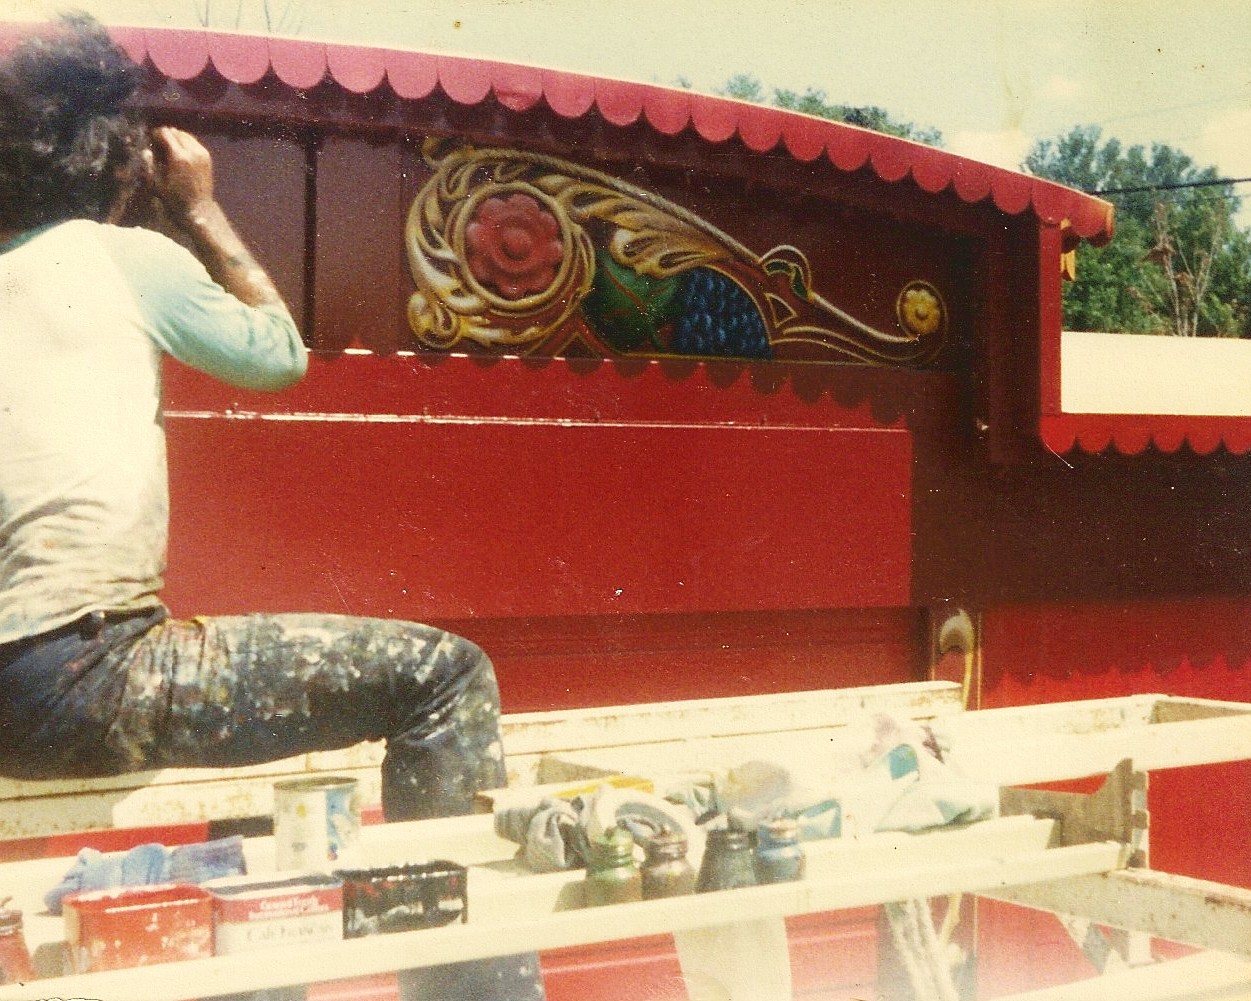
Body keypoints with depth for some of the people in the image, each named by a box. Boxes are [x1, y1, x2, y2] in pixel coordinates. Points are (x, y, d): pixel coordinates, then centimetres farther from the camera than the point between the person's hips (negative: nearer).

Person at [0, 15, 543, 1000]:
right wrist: (202, 210, 18)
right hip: (83, 676, -9)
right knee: (441, 674, -7)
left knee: (241, 664, 35)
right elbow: (281, 354, 11)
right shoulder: (124, 256, -2)